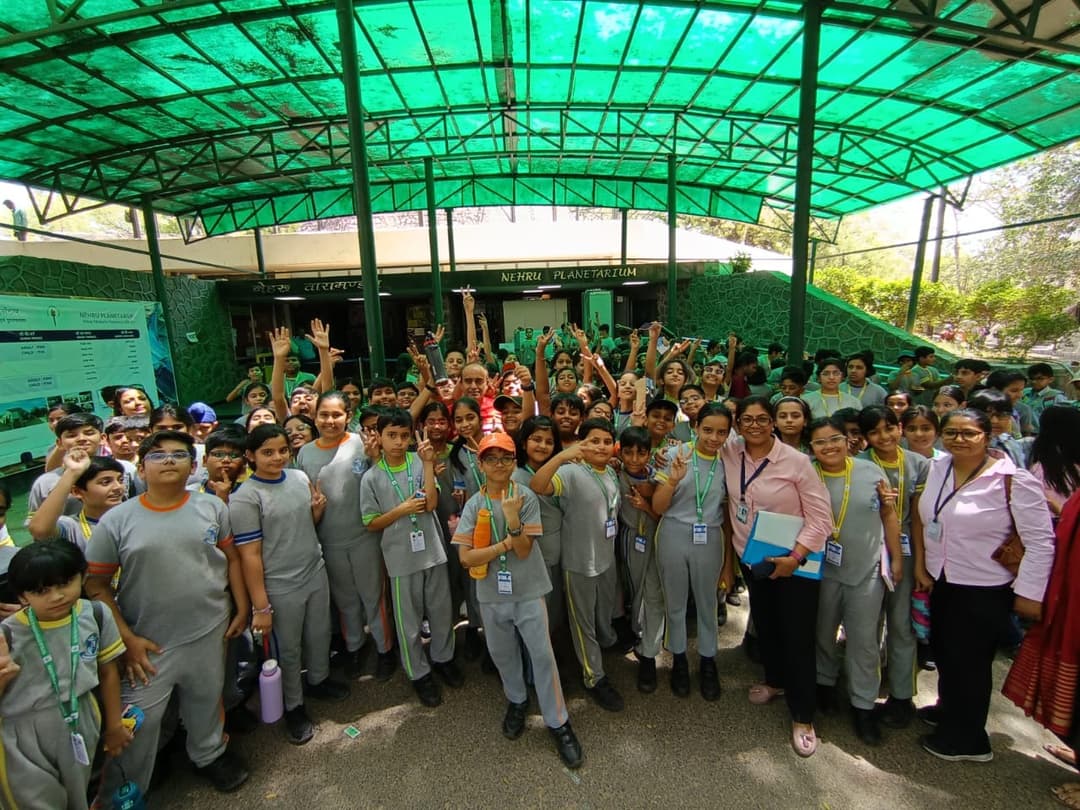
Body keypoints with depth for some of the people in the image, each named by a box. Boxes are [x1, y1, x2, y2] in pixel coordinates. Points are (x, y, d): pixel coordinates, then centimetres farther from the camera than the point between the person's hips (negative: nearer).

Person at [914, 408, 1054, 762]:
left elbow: (1041, 541, -15)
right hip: (939, 582, 5)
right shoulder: (937, 468, -2)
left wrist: (1029, 593, -15)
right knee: (944, 652, 21)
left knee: (969, 662, 11)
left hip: (984, 591, -5)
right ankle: (949, 709, 46)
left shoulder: (1013, 480, -18)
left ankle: (968, 739, 33)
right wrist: (920, 566, 5)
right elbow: (922, 519, 7)